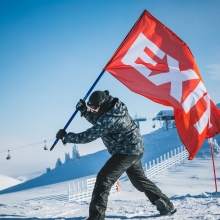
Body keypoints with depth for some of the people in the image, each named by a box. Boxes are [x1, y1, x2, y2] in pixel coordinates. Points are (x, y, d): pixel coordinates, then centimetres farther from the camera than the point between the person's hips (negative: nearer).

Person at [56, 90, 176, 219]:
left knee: (104, 179, -14)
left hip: (126, 152, -11)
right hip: (135, 150, 11)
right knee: (140, 180, 24)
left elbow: (89, 136, -25)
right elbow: (97, 121, 18)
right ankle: (166, 205, 34)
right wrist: (85, 111, 0)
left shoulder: (109, 118, -26)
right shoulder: (114, 108, 3)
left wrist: (66, 136, -17)